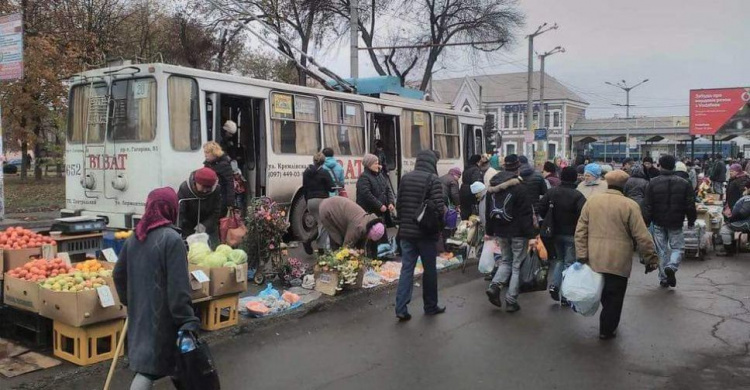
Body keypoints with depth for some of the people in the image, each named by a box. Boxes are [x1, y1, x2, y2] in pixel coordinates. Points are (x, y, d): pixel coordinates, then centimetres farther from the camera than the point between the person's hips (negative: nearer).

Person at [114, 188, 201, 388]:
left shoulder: (134, 238, 7)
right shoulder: (172, 239, -18)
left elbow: (118, 275, 16)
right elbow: (178, 286, -22)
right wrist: (187, 321, -19)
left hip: (139, 312, 8)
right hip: (161, 315, -8)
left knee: (145, 360, 18)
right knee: (149, 366, 3)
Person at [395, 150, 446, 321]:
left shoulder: (405, 178, 5)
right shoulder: (433, 179, -11)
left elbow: (398, 204, 9)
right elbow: (439, 207, -19)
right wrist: (444, 210, 3)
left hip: (406, 231, 4)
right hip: (426, 232, -4)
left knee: (407, 268, 6)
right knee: (429, 269, 10)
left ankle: (401, 308, 0)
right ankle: (430, 306, 22)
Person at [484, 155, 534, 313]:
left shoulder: (493, 187, 6)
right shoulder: (520, 188, -15)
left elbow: (488, 211, 12)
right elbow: (526, 214, -17)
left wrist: (489, 231, 18)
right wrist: (530, 234, -14)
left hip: (501, 231, 6)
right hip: (518, 232, -6)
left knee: (506, 261, 21)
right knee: (517, 265, 5)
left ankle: (494, 286, -1)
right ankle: (511, 301, 6)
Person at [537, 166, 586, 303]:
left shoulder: (552, 192, -1)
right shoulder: (577, 195, -16)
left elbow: (541, 208, 0)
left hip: (556, 232, 4)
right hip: (571, 234, -4)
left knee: (559, 259, 21)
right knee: (569, 262, 6)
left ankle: (554, 285, 3)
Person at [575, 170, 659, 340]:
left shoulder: (591, 202, 3)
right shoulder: (630, 205, -9)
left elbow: (580, 230, 1)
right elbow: (642, 236, -10)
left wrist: (581, 255, 1)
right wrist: (651, 258, -1)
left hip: (595, 259, 4)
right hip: (618, 261, -4)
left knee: (603, 294, 21)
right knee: (614, 297, 9)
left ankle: (607, 324, 31)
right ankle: (607, 330, 16)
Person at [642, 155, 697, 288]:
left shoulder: (653, 183, -6)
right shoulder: (684, 183, -3)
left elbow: (647, 206, -6)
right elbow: (690, 205, 1)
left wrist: (646, 222, 2)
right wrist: (691, 221, 13)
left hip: (659, 223, 0)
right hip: (676, 223, 0)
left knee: (662, 250, 10)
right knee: (678, 247, 11)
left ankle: (664, 278, 13)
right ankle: (671, 267, -17)